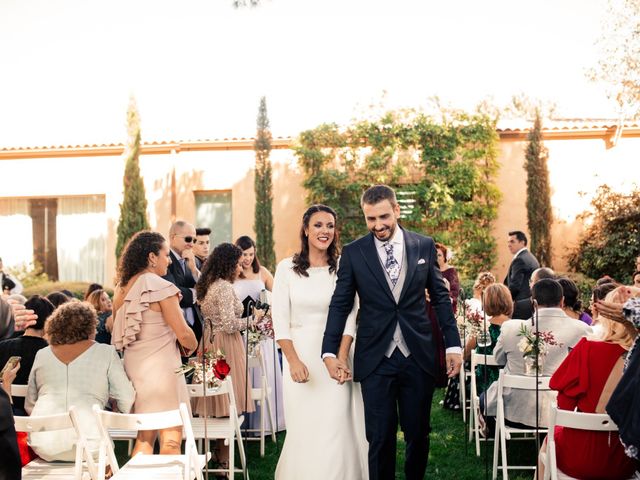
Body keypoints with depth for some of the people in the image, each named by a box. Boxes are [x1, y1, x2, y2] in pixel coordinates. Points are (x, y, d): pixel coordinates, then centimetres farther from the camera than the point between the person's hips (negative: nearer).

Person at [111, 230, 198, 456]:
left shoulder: (121, 289, 7)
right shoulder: (161, 288, -14)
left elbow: (114, 328, 14)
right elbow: (183, 334, -15)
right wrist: (191, 346, 6)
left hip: (132, 368, 8)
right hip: (161, 369, -7)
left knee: (144, 436, 17)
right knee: (171, 439, 2)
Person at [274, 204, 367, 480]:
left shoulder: (343, 268, 3)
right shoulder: (287, 268, 2)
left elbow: (349, 318, 0)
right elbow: (280, 320, -1)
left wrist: (342, 358, -12)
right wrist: (293, 361, -11)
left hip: (335, 357, 0)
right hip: (300, 356, 0)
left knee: (336, 428, -3)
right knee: (302, 430, 2)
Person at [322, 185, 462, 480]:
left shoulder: (424, 246, 4)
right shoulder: (353, 252, 0)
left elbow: (441, 298, 8)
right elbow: (340, 305, 2)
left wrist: (454, 345, 3)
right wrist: (329, 352, -6)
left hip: (418, 356, 1)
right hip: (375, 359, -1)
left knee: (418, 435, 12)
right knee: (380, 439, 4)